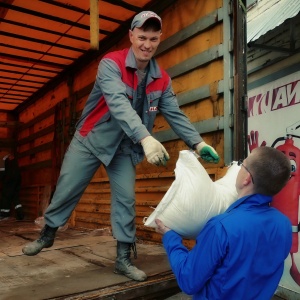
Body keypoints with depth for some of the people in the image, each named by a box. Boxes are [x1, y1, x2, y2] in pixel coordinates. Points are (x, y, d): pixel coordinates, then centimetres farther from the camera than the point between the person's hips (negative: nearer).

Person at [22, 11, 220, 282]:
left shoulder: (162, 79, -4)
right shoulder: (111, 63, -20)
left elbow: (176, 115, -4)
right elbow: (118, 103, -36)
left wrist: (198, 143, -18)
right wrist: (145, 138, -50)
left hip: (125, 148, 3)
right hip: (91, 139, -3)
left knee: (126, 200, 1)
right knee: (66, 191, 7)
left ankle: (124, 258, 15)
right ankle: (47, 235, 33)